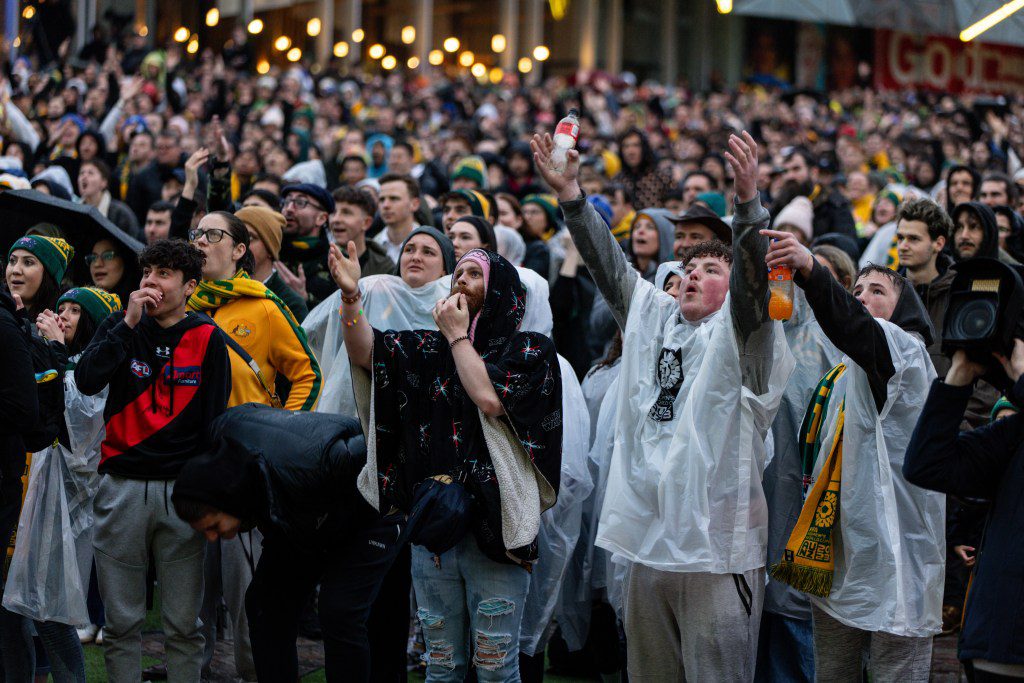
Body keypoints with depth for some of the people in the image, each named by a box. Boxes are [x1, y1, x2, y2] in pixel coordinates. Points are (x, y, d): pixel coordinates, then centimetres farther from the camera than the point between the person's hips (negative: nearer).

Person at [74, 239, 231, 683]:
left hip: (182, 489, -1)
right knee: (122, 621, 5)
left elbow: (216, 420, 3)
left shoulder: (207, 339, 2)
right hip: (122, 487, 1)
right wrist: (129, 323, -14)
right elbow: (86, 381, -11)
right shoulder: (121, 326, 6)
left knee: (183, 624, 4)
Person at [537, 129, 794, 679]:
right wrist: (568, 192, -1)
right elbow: (609, 264, 11)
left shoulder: (740, 330, 0)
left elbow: (754, 274, -17)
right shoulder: (653, 318, 17)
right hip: (647, 542, 6)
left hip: (716, 549, -5)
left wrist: (748, 201, -34)